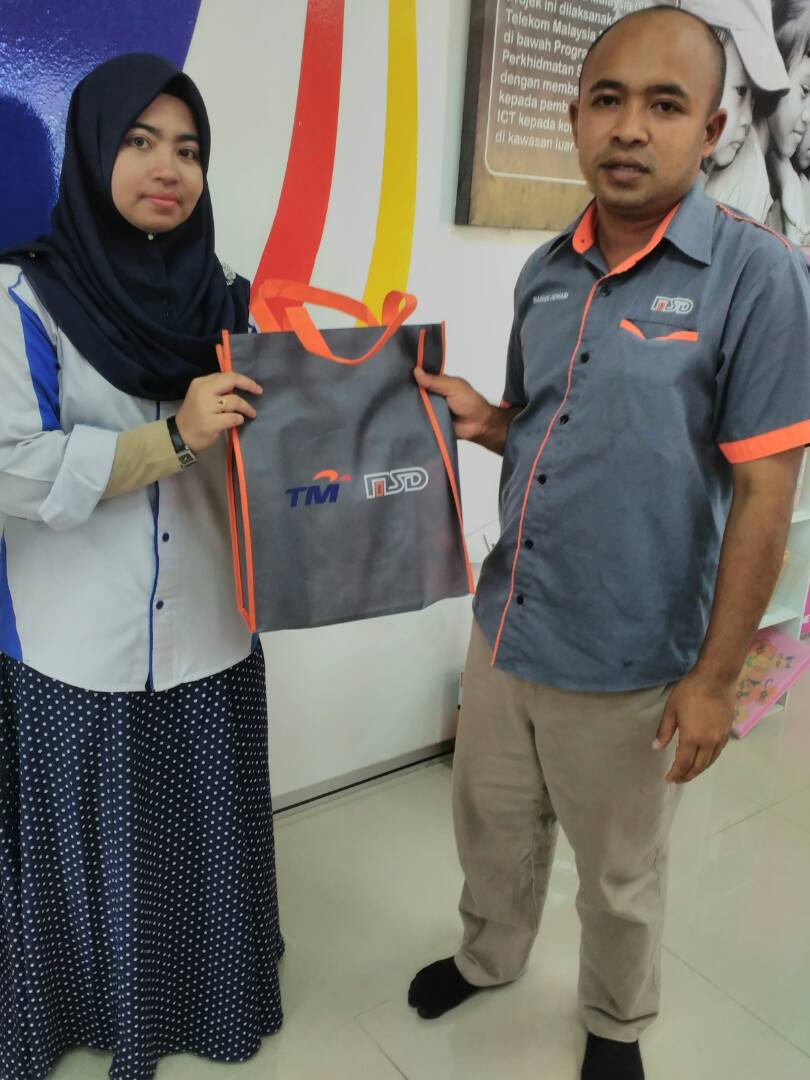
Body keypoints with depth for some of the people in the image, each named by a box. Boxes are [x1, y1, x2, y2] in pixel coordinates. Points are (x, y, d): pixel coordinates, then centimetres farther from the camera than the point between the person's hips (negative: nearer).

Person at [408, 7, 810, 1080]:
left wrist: (715, 679, -13)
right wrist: (481, 418, -6)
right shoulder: (546, 272, 3)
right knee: (492, 823, 25)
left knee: (621, 872, 18)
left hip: (627, 666, -5)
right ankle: (490, 955, 54)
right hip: (503, 631, 5)